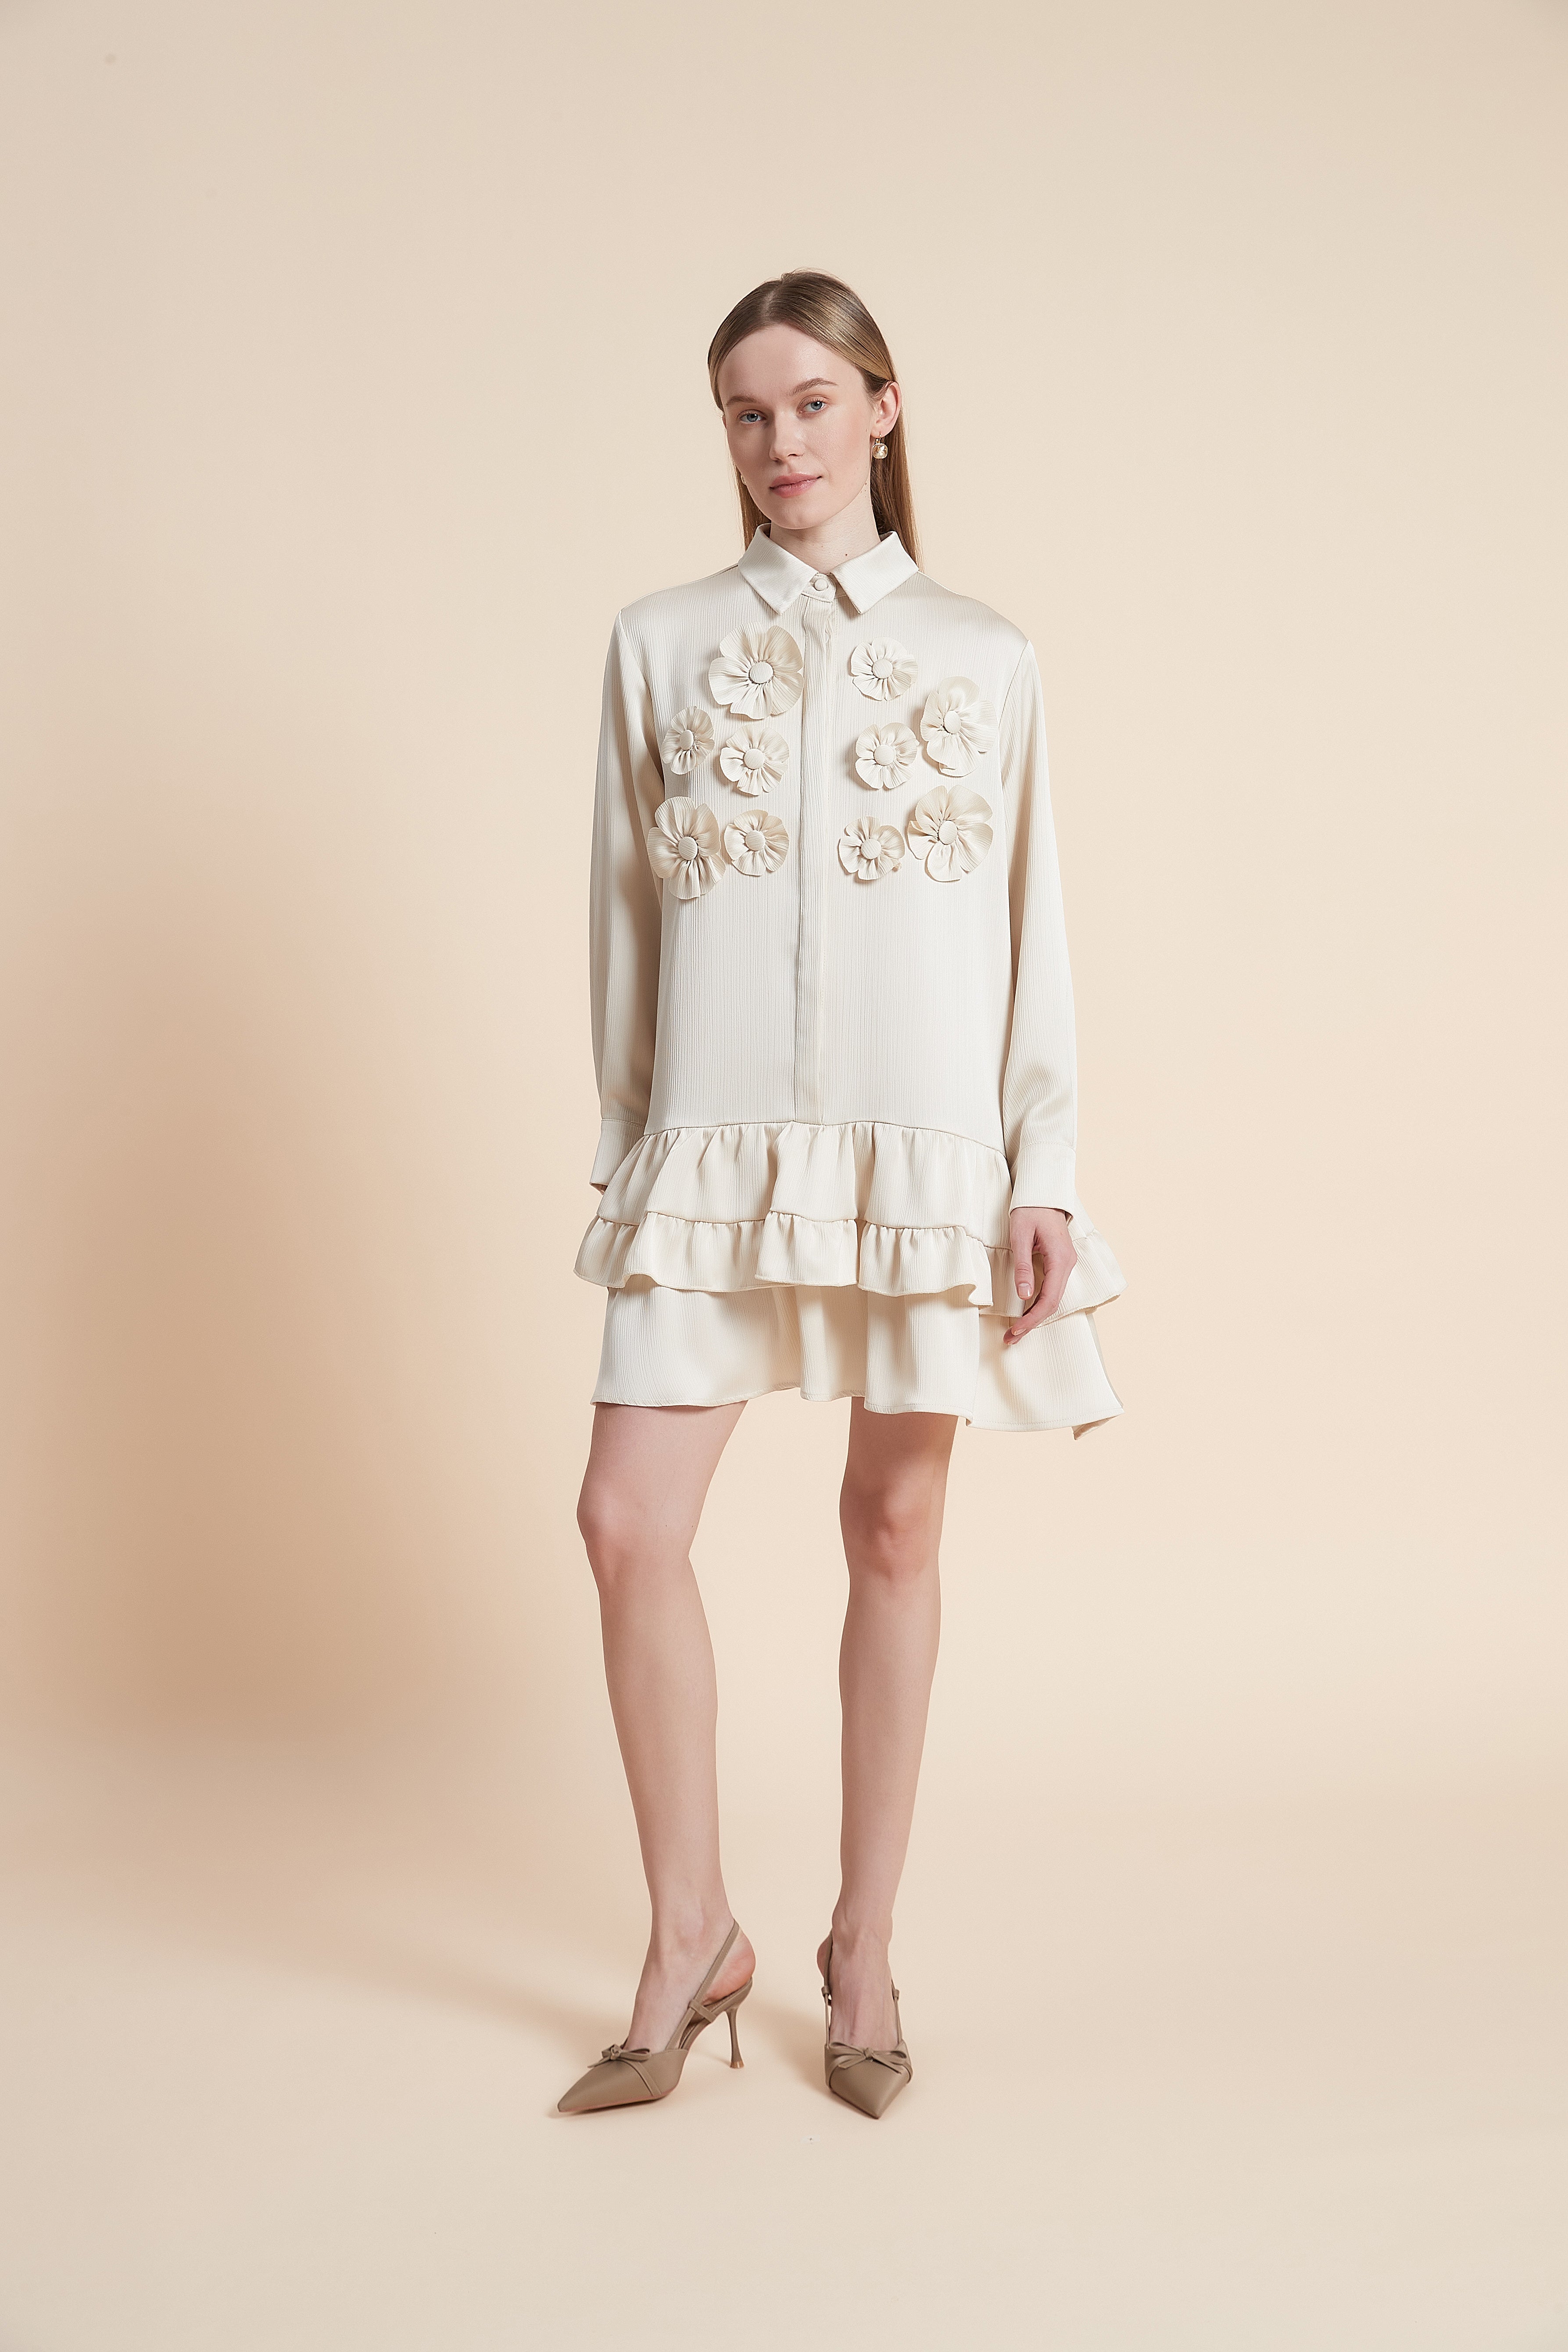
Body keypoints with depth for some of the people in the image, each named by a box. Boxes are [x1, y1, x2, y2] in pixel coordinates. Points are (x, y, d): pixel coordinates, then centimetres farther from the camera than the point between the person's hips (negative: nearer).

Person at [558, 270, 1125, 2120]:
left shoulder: (983, 658, 8)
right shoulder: (660, 644, 9)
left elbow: (1029, 924, 5)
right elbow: (624, 913, 10)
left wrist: (1046, 1174, -1)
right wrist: (630, 1138, 8)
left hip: (925, 1138, 0)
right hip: (721, 1140, 1)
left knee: (895, 1529, 5)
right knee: (628, 1518, -7)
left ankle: (864, 1947, 21)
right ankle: (691, 1938, 13)